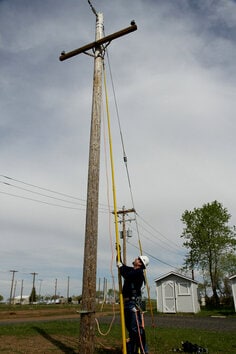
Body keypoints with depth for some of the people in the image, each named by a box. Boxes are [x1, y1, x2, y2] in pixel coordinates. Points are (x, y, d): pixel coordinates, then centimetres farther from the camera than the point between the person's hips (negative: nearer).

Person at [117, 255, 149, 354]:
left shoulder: (139, 272, -11)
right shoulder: (131, 270, 14)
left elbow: (126, 275, -26)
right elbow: (120, 264, 23)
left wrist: (120, 266, -10)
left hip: (134, 303, -9)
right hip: (127, 302, 9)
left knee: (137, 329, -10)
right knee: (130, 328, 16)